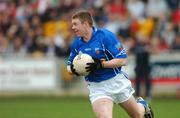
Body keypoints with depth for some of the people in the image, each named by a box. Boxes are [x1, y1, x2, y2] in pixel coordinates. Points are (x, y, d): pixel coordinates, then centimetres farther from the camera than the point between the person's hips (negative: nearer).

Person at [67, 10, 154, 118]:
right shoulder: (76, 44, -1)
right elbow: (69, 66, 11)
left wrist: (101, 64, -29)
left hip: (117, 82, -2)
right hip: (96, 87, 3)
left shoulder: (105, 36, -16)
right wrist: (72, 69, -14)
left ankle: (142, 106, 49)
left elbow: (123, 60, -18)